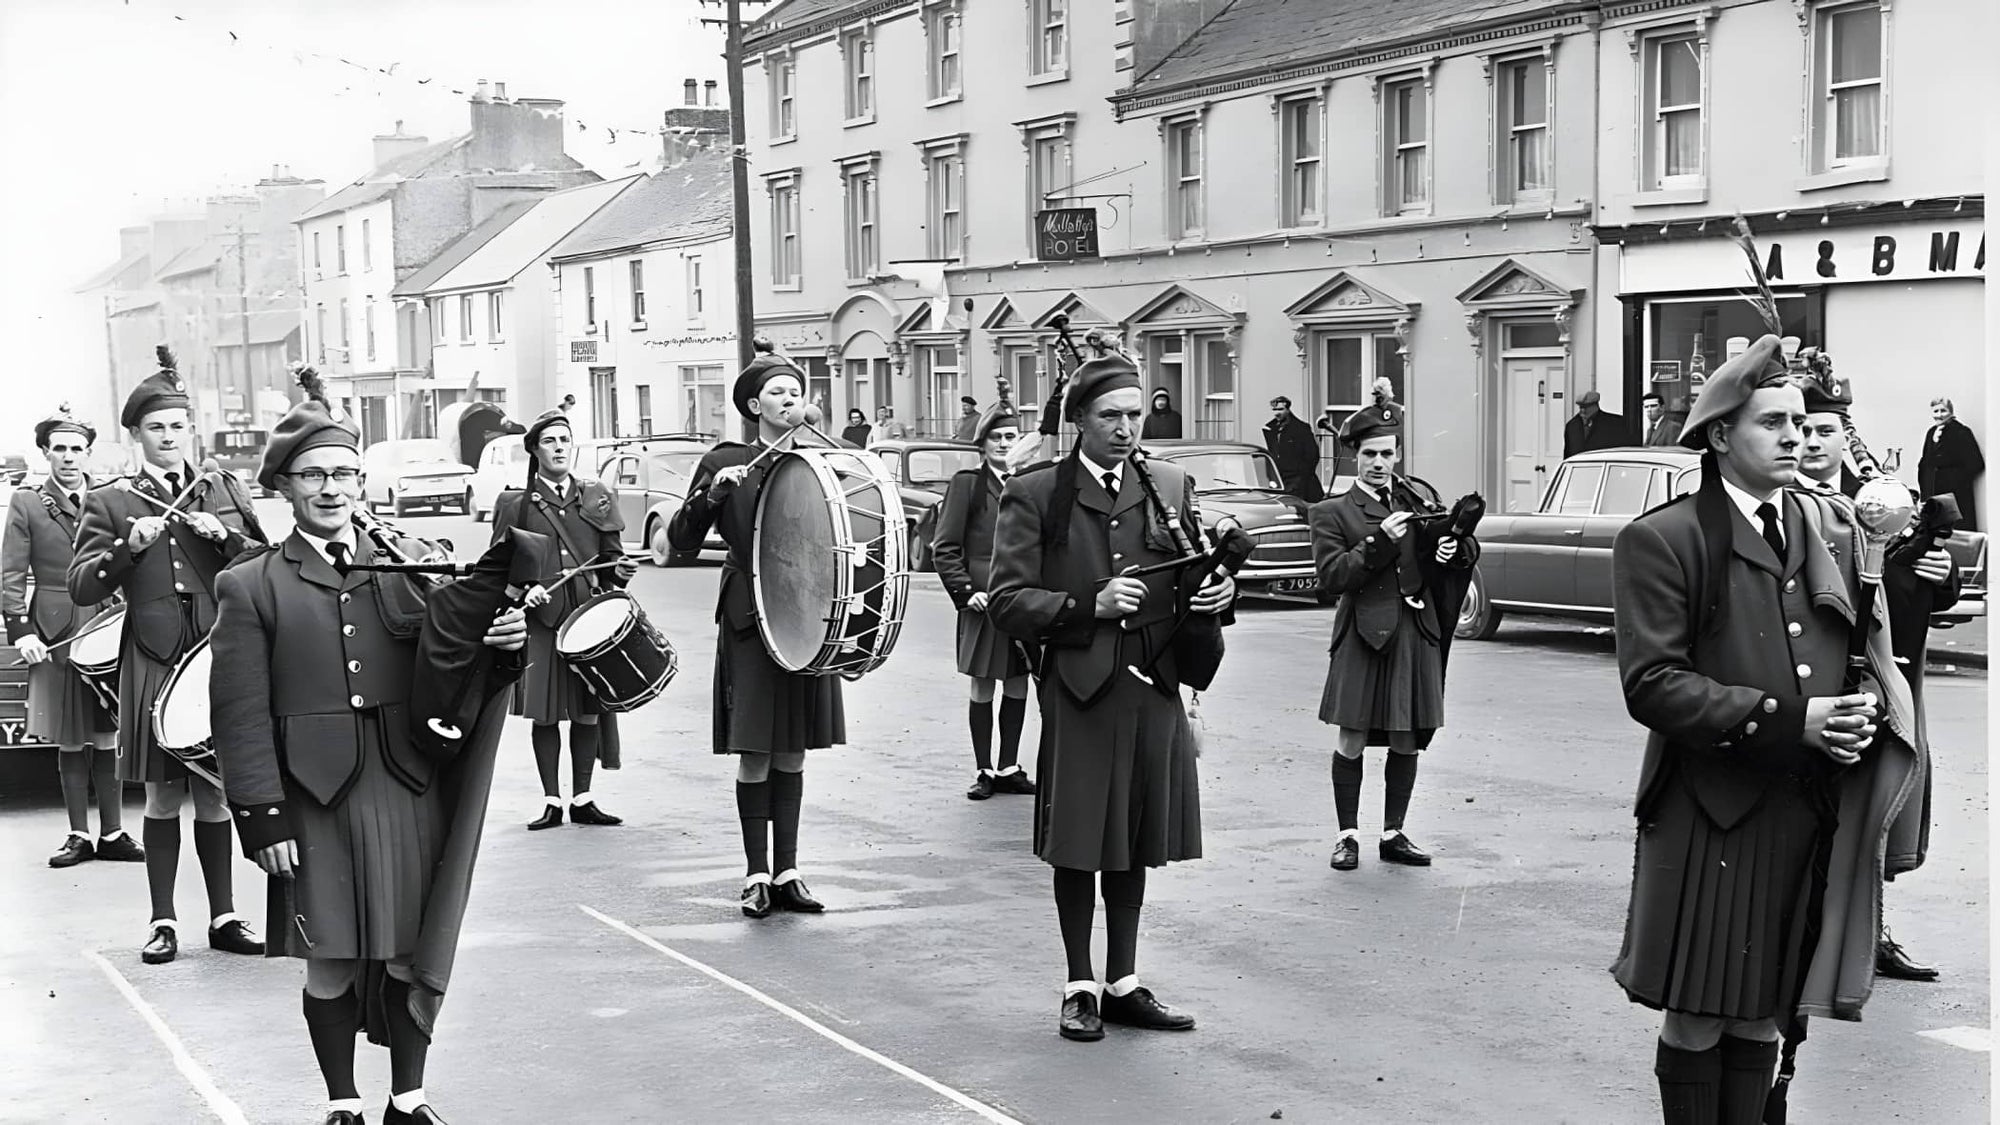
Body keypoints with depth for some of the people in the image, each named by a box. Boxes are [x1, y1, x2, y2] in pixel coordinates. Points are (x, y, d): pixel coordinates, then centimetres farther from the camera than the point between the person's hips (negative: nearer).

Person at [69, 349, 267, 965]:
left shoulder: (225, 492, 11)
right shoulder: (109, 503, 5)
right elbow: (81, 587, 0)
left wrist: (224, 536, -8)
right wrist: (128, 546, -15)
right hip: (154, 661, -1)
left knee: (214, 794, 7)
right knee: (162, 797, 3)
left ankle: (223, 916, 15)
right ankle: (163, 922, 12)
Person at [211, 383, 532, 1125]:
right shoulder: (250, 588, 1)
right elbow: (242, 714, -3)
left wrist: (505, 638, -14)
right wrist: (263, 817, -9)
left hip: (409, 792, 2)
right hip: (316, 801, -2)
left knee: (411, 958, 8)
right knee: (331, 965, 6)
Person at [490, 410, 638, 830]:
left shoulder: (597, 497, 12)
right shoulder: (514, 504, 4)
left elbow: (611, 555, 16)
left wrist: (619, 571, -5)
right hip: (539, 619, -2)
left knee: (587, 709, 4)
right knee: (544, 712, -1)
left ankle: (582, 799, 14)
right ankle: (551, 802, 8)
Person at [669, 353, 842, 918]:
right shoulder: (725, 463, 1)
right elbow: (681, 538, -1)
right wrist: (714, 492, -16)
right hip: (750, 619, -3)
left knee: (792, 752, 9)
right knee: (755, 755, -3)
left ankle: (787, 871, 16)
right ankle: (756, 875, 6)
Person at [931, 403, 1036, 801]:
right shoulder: (967, 483, -3)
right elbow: (945, 548, -4)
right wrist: (964, 592, -11)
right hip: (984, 600, -4)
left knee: (1018, 686, 9)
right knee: (983, 688, 2)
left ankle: (1009, 768, 20)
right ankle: (984, 771, 12)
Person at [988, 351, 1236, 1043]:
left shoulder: (1172, 487, 9)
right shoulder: (1033, 496, -3)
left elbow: (1197, 576, 16)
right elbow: (1008, 602, -7)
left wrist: (1218, 591, -8)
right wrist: (1089, 606, -19)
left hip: (1154, 690, 4)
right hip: (1078, 691, -4)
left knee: (1134, 845, 12)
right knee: (1078, 847, 4)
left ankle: (1123, 983, 24)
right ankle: (1080, 989, 17)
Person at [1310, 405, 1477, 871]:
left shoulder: (1420, 499, 14)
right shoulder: (1332, 512, 1)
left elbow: (1467, 548, 16)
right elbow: (1331, 577, -9)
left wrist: (1455, 548, -7)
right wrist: (1378, 543, -18)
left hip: (1416, 634, 4)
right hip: (1363, 635, -3)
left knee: (1407, 742, 8)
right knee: (1352, 741, -1)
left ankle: (1393, 834, 20)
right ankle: (1347, 836, 12)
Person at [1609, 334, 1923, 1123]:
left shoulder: (1831, 529, 11)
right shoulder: (1660, 541, -8)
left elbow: (1867, 647, 19)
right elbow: (1652, 684, -15)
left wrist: (1865, 707, -5)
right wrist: (1790, 722, -20)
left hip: (1815, 815, 5)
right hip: (1712, 820, -5)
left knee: (1764, 1016, 11)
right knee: (1697, 1019, 4)